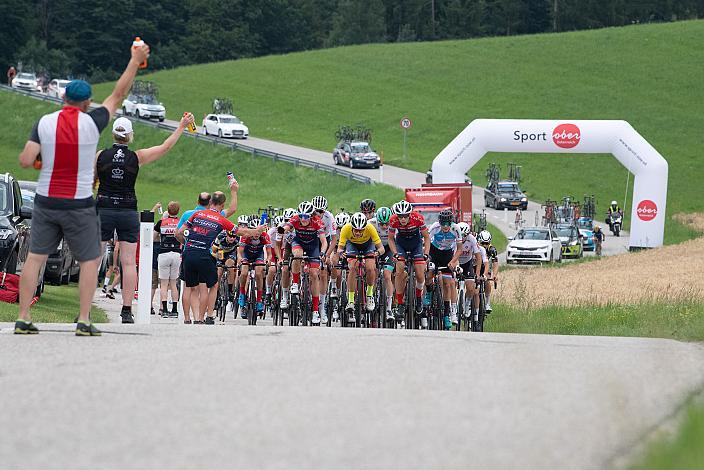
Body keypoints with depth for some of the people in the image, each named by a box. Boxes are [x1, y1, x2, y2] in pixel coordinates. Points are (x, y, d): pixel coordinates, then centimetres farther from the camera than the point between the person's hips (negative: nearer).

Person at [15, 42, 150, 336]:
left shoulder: (45, 123, -4)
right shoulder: (91, 123, -8)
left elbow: (25, 161, -9)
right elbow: (118, 95, 4)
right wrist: (136, 60, 15)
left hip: (46, 202, 2)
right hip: (79, 206, -2)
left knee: (35, 257, 6)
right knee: (90, 261, 8)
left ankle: (23, 319, 1)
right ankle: (84, 321, -1)